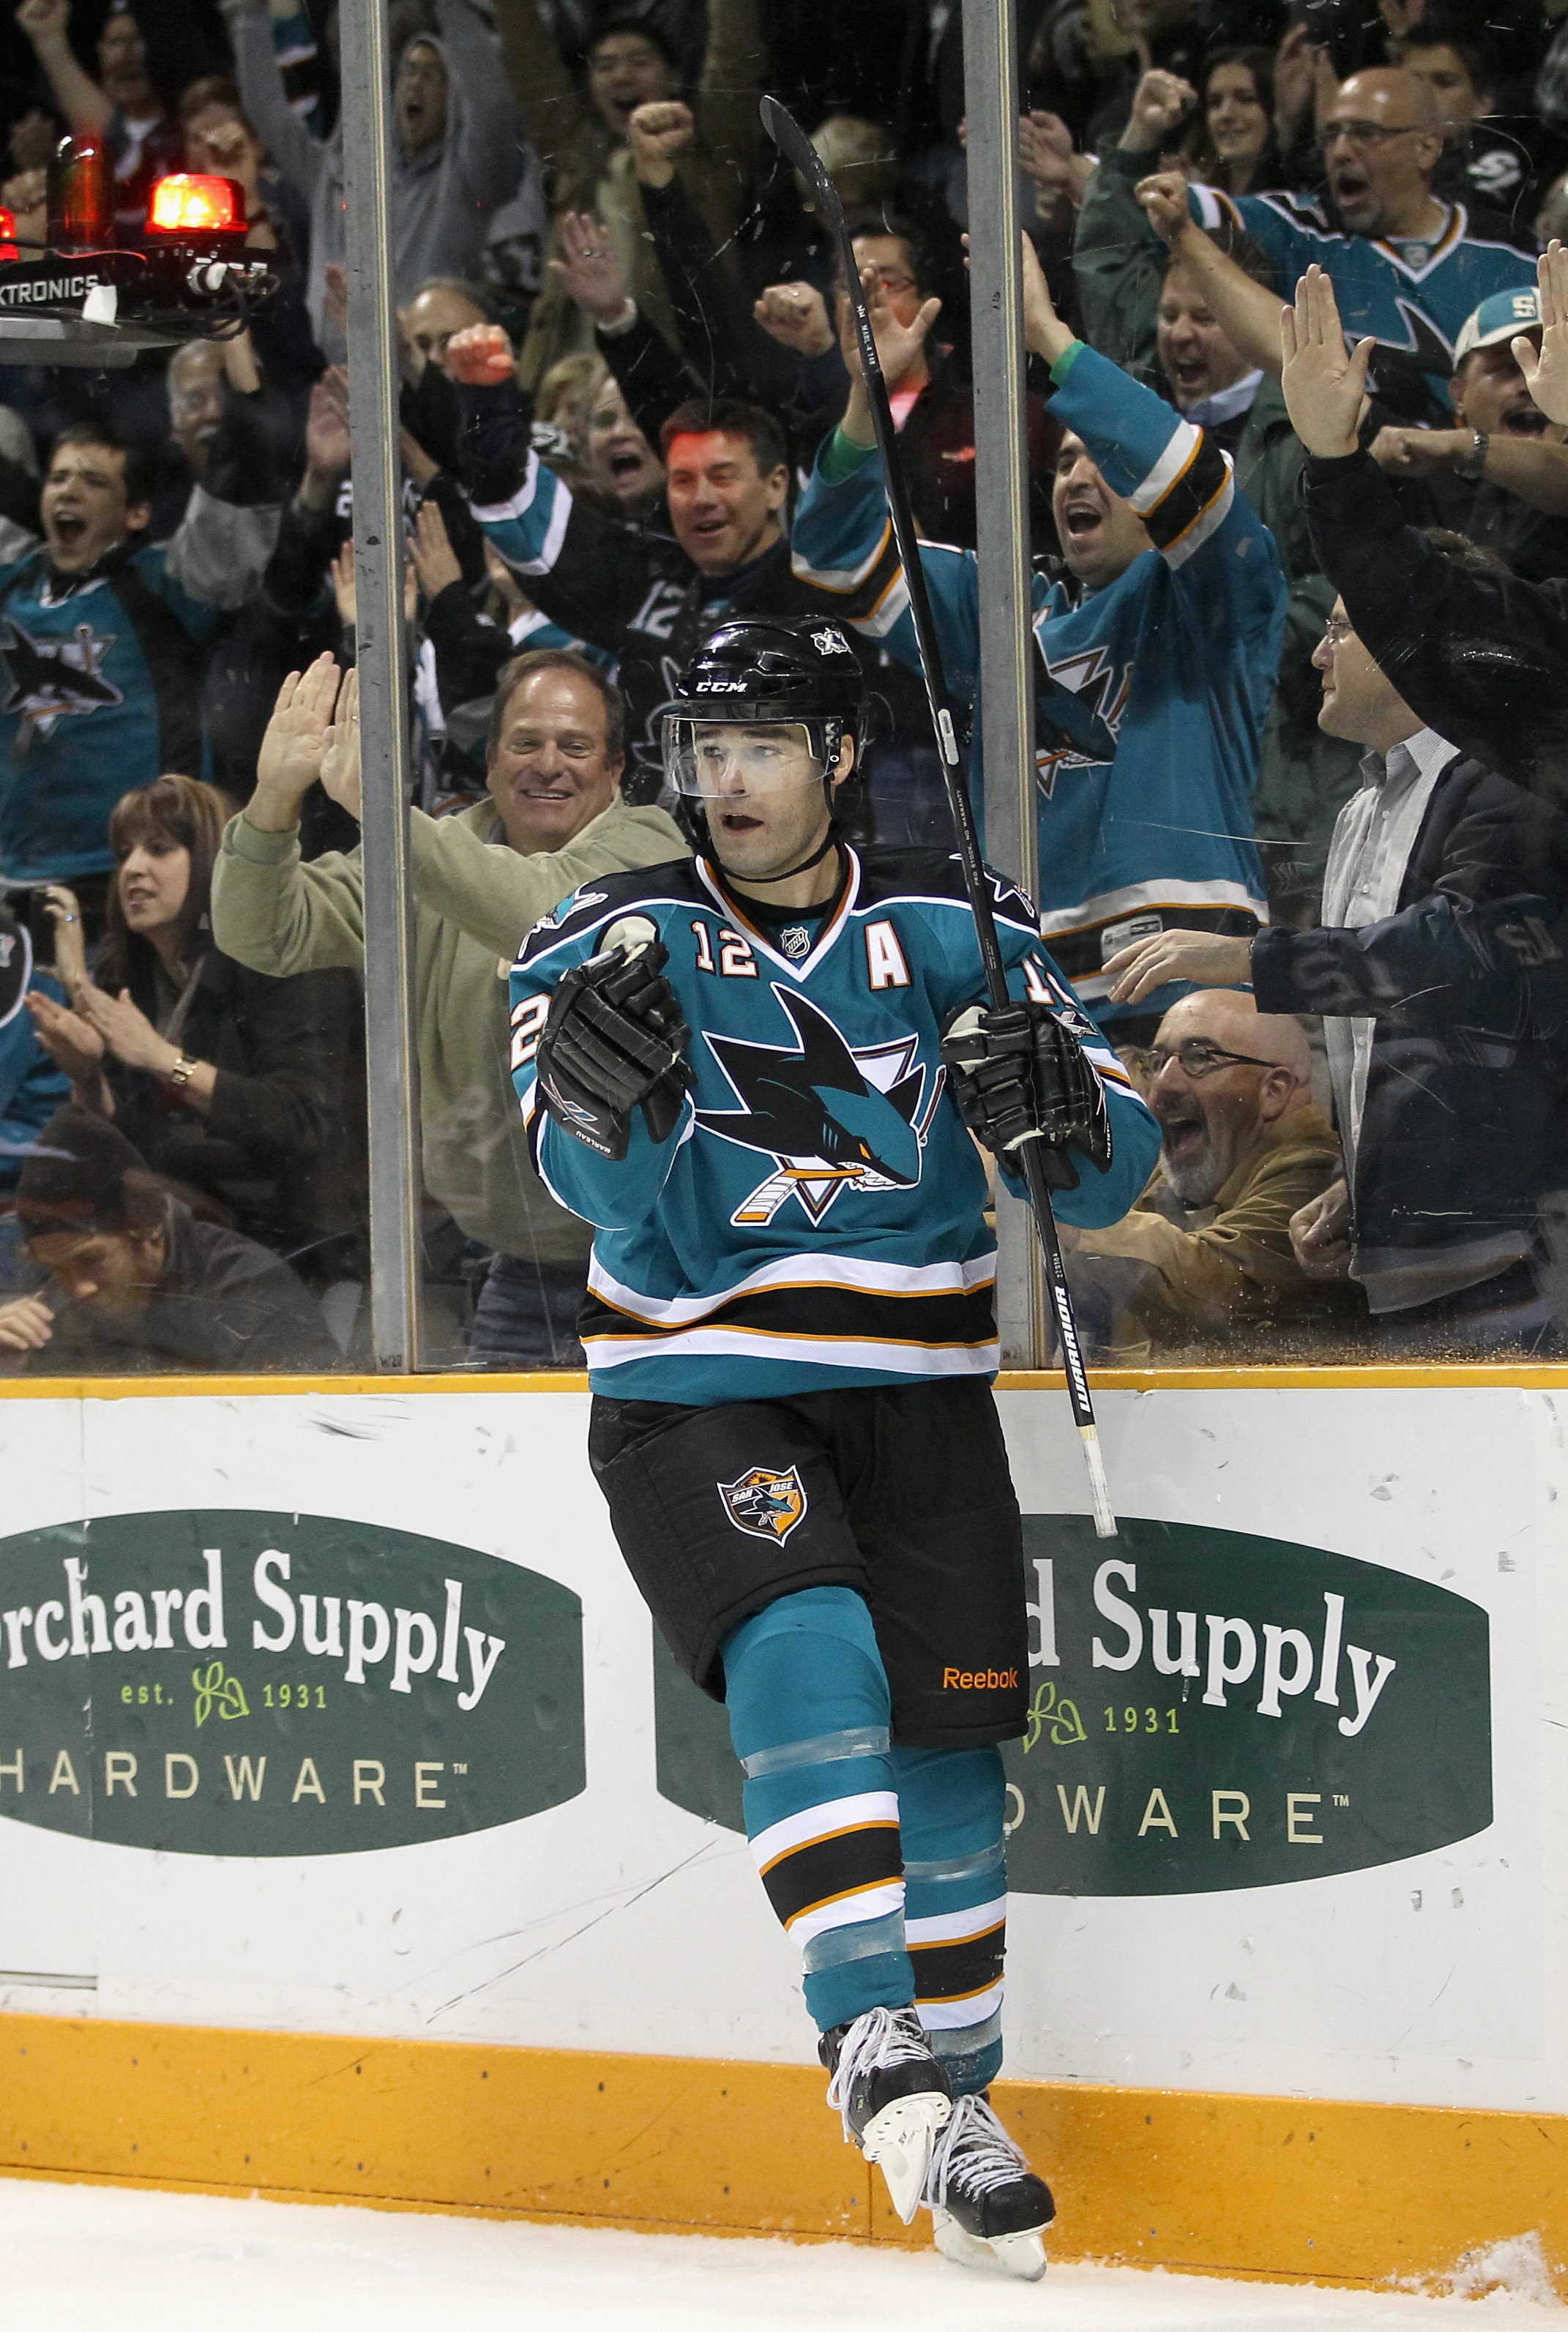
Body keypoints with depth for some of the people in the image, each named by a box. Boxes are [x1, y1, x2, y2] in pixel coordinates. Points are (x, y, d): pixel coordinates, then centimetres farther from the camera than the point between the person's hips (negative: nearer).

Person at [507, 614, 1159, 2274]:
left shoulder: (951, 933, 2)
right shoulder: (619, 942, -3)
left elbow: (1112, 1174, 0)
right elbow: (611, 1193, -16)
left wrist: (1057, 1105, -22)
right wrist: (600, 1093, -37)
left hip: (910, 1390, 2)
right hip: (692, 1391, -2)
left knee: (943, 1748, 1)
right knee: (804, 1641, -26)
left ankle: (951, 2107, 15)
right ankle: (867, 2029, -27)